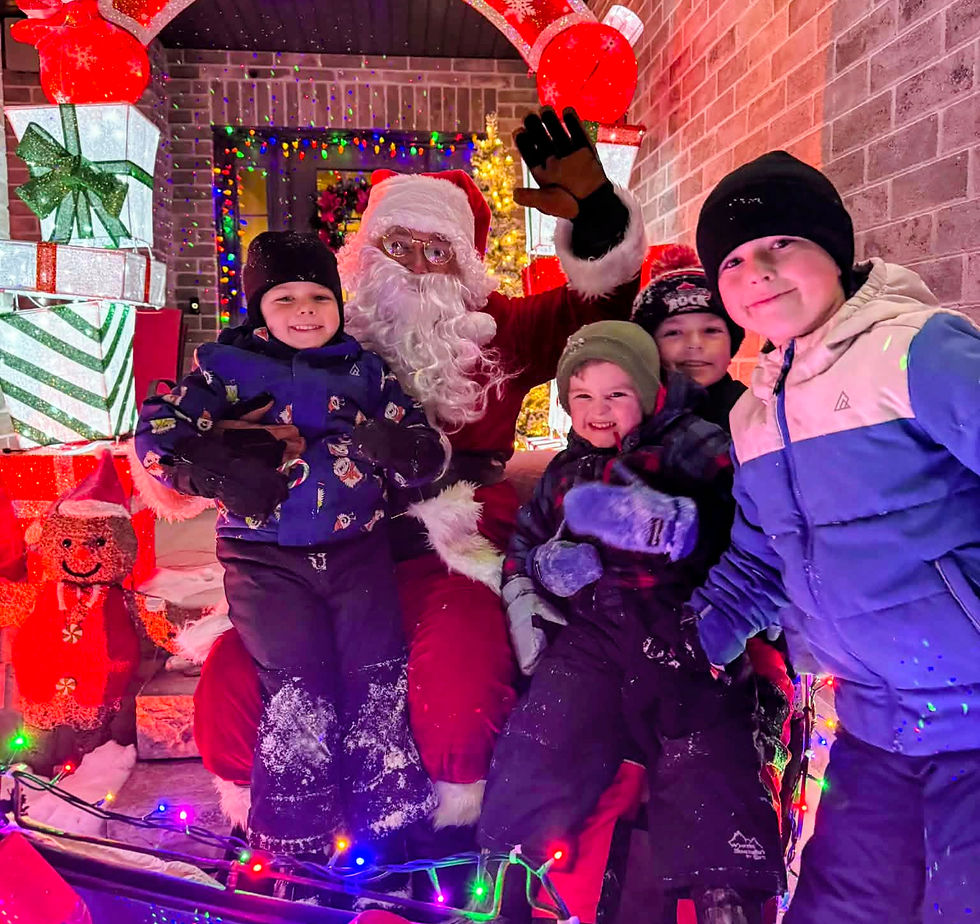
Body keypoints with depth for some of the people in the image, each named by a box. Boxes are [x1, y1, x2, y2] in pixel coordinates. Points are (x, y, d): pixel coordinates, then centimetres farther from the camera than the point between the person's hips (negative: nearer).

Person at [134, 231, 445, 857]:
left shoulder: (366, 370, 12)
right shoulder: (228, 366, 7)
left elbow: (429, 451, 8)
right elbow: (156, 434, -2)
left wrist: (392, 445, -15)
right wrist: (224, 475, -17)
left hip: (357, 547, 2)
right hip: (267, 556, -2)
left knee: (381, 681, -2)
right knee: (299, 689, -8)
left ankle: (391, 823, 16)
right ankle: (297, 844, 11)